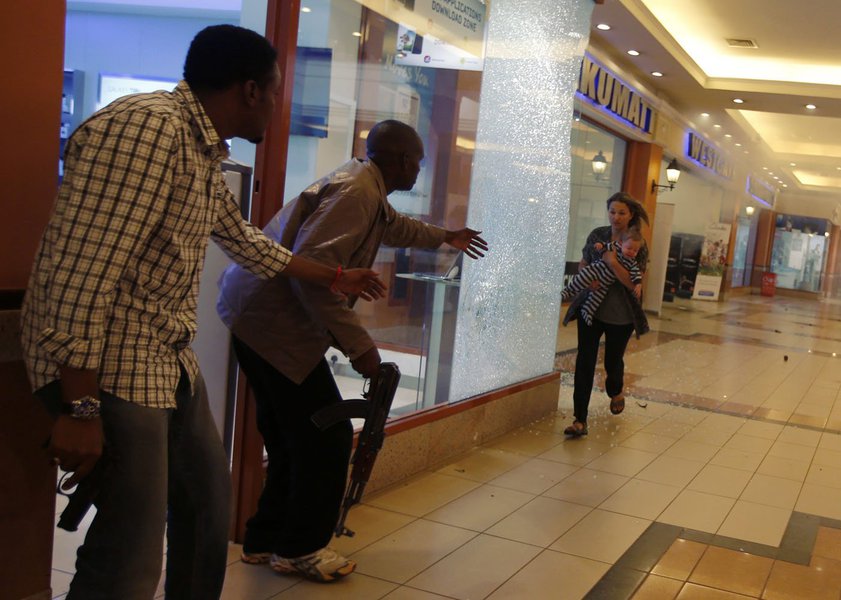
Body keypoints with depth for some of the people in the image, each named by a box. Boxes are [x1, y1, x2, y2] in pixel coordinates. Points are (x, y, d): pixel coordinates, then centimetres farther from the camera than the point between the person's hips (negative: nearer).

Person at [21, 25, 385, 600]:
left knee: (209, 497, 20)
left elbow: (244, 240, 28)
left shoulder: (204, 154, 11)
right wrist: (79, 407, -26)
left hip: (170, 360, 10)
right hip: (107, 365, -10)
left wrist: (336, 278, 37)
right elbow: (81, 271, -25)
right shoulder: (146, 127, -20)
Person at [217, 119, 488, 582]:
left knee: (292, 435, 17)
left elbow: (394, 225, 39)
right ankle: (299, 548, 13)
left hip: (260, 314, 11)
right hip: (274, 321, -11)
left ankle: (266, 540, 29)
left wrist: (444, 237, 54)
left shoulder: (366, 186, 16)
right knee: (327, 436, -3)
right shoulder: (355, 192, -17)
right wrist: (358, 344, -26)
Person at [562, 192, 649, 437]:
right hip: (591, 308, 2)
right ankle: (580, 420, -7)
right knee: (584, 362, -8)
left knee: (613, 361, 15)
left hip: (620, 315, -1)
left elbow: (634, 283, -17)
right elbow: (583, 264, 11)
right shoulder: (597, 235, -1)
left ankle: (616, 393, 51)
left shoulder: (638, 245, -10)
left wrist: (612, 262, -28)